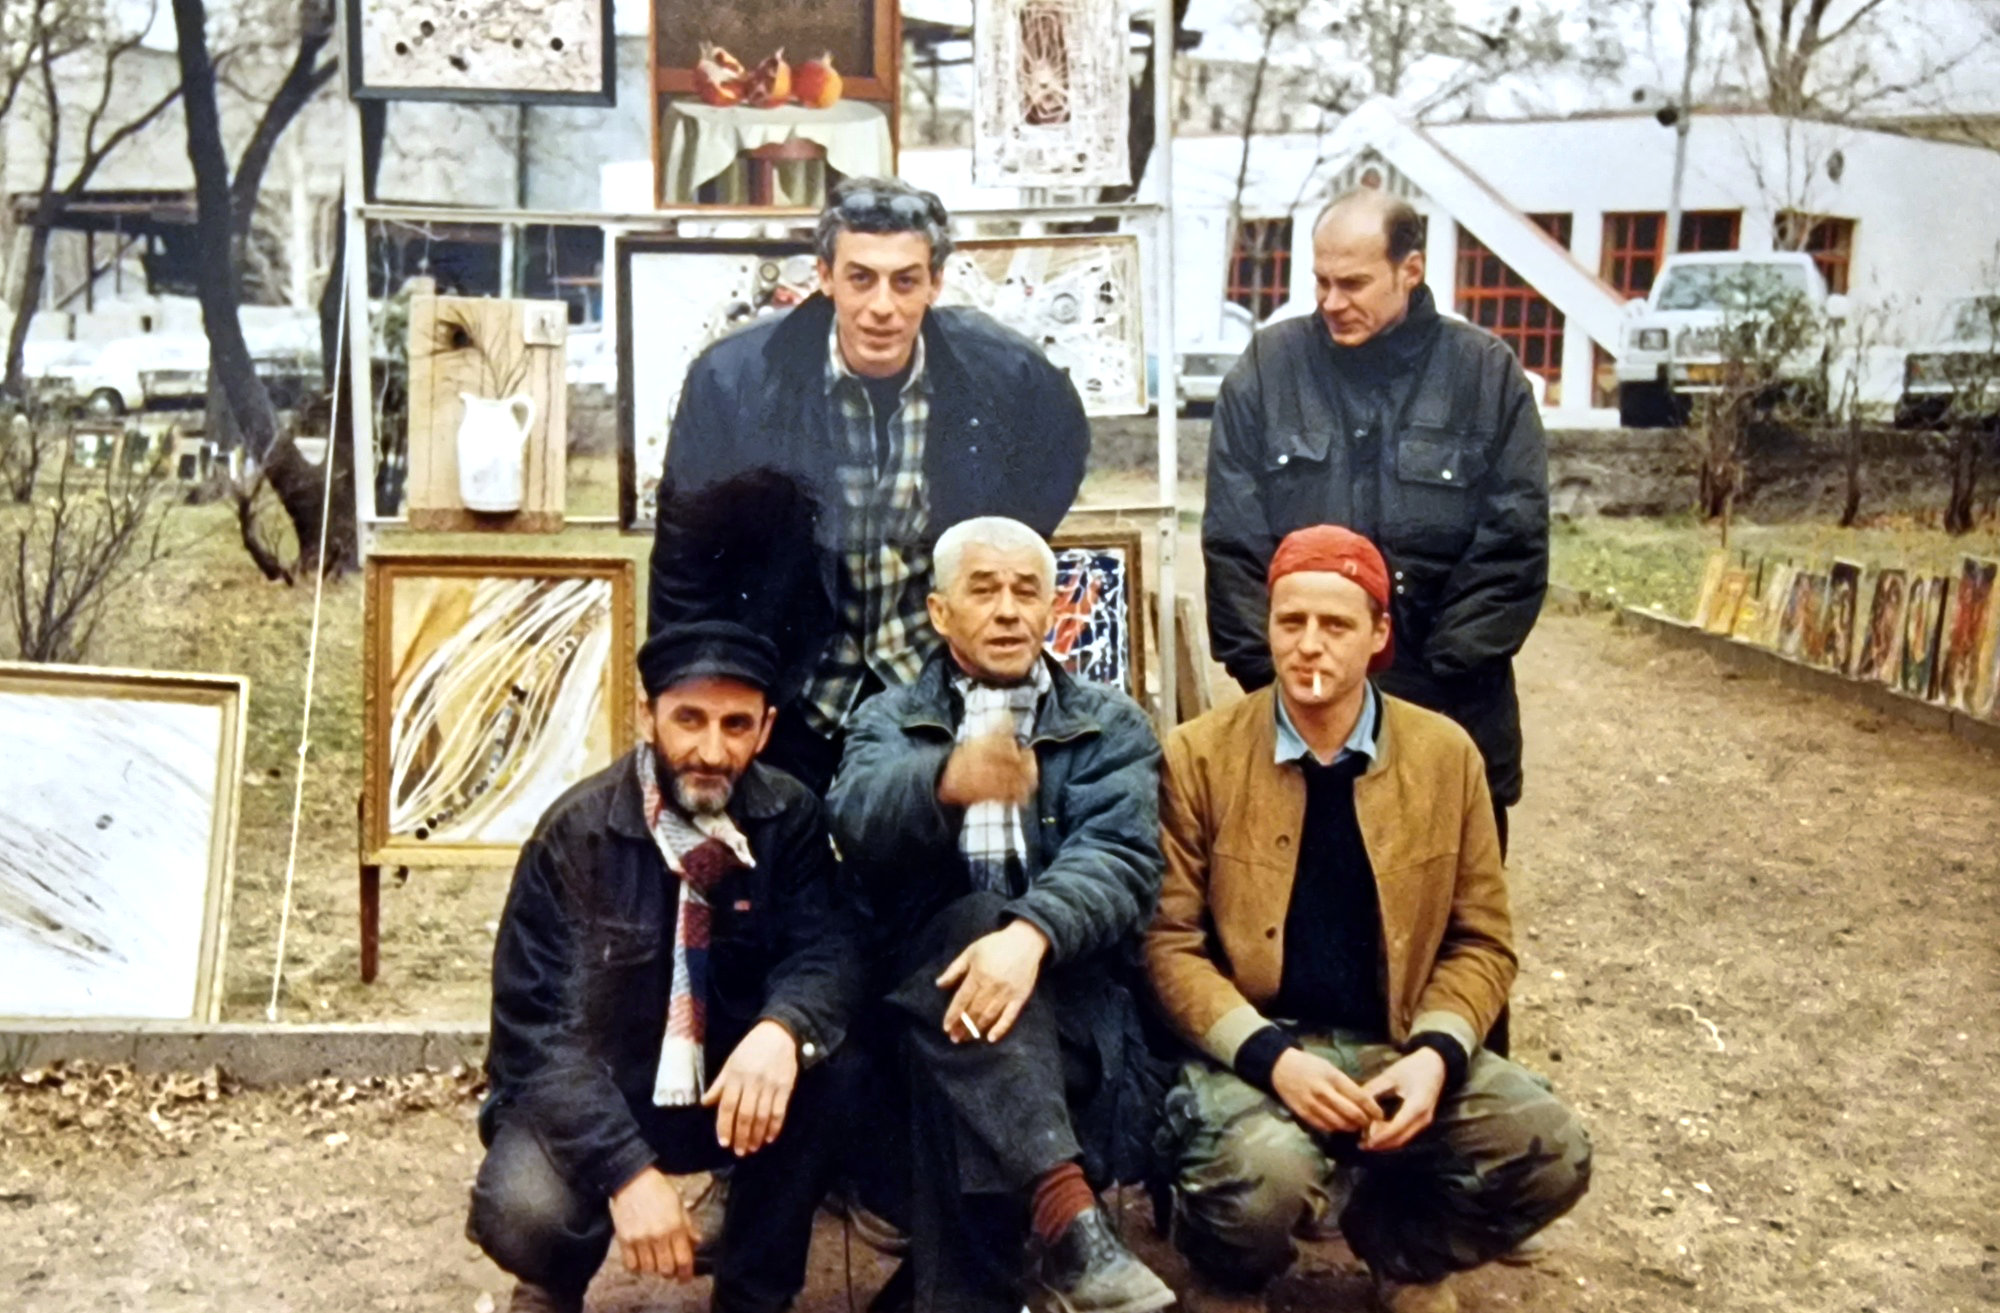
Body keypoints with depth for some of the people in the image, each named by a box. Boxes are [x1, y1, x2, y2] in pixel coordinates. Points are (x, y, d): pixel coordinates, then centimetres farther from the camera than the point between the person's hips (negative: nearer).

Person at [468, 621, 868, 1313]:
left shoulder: (791, 818, -8)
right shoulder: (578, 831, -17)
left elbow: (827, 949, -19)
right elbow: (539, 1027, -20)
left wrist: (782, 1029, -44)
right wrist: (627, 1170, -33)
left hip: (729, 1086, 3)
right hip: (588, 1093, -2)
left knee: (819, 1067, -28)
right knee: (522, 1214, -32)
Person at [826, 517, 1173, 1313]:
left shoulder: (1111, 726, 12)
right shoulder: (889, 721, 14)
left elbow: (1118, 858, -9)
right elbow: (859, 821, -11)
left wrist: (1031, 933, -32)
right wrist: (946, 782, -37)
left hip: (1068, 996, 0)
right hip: (924, 991, 0)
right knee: (976, 920, -33)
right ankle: (1066, 1212, -44)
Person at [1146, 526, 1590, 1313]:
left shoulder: (1445, 755, 2)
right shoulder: (1199, 757, -6)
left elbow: (1481, 941, 6)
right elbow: (1169, 941, -6)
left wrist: (1436, 1051, -13)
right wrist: (1271, 1057, -20)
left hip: (1397, 1048, 3)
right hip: (1250, 1049, -3)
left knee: (1551, 1154, -19)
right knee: (1261, 1182, -34)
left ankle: (1398, 1247, 12)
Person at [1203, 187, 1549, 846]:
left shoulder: (1488, 373, -1)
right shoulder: (1267, 367, 1)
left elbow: (1513, 548, -3)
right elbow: (1233, 543, 0)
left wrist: (1438, 679, -9)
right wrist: (1269, 671, -7)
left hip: (1452, 716, 0)